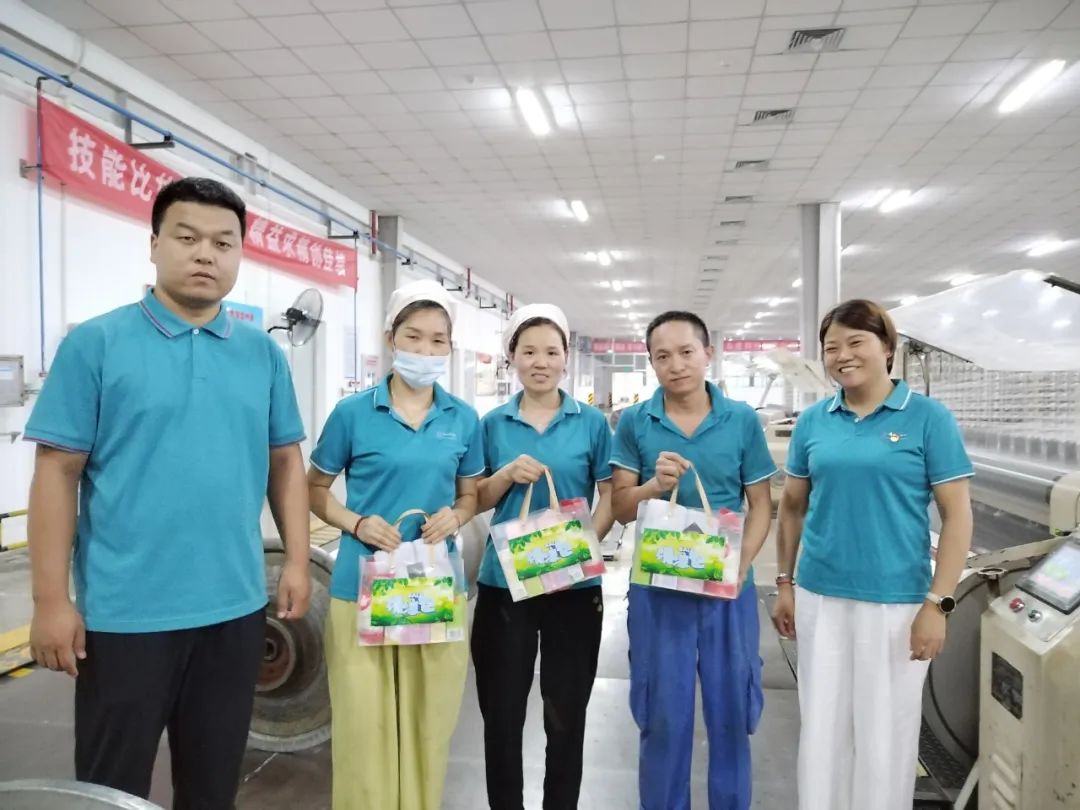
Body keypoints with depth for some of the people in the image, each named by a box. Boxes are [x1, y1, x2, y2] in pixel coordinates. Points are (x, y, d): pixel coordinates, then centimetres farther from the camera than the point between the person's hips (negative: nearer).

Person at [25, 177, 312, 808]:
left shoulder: (264, 354, 5)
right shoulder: (95, 343, -6)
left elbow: (286, 461, 9)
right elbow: (57, 473, -6)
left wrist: (297, 562, 4)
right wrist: (52, 600, -8)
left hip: (235, 608, 3)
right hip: (124, 612, -3)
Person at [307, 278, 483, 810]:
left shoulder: (464, 420, 4)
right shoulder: (353, 413, -4)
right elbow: (315, 488, 5)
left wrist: (456, 517, -9)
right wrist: (357, 523, -13)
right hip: (363, 587, -2)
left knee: (428, 726, 13)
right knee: (364, 728, 5)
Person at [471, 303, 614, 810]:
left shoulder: (591, 422, 0)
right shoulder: (493, 423, 3)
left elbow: (610, 496, 0)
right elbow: (475, 501, 5)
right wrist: (508, 474, -15)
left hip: (575, 584, -1)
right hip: (503, 582, 1)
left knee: (566, 716, 11)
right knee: (501, 714, 11)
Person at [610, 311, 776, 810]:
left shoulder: (742, 420, -1)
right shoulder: (634, 422, -2)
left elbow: (760, 505, 2)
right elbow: (620, 509, -1)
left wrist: (741, 564, -12)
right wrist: (653, 485, -21)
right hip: (657, 587, 0)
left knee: (731, 713, 14)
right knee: (663, 717, 12)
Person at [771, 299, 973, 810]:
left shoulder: (928, 417, -6)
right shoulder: (813, 421, 3)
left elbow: (957, 515, -5)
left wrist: (937, 604, -10)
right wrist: (784, 583, 9)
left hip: (896, 603, -3)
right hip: (818, 598, 3)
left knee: (885, 736, 10)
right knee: (821, 729, 14)